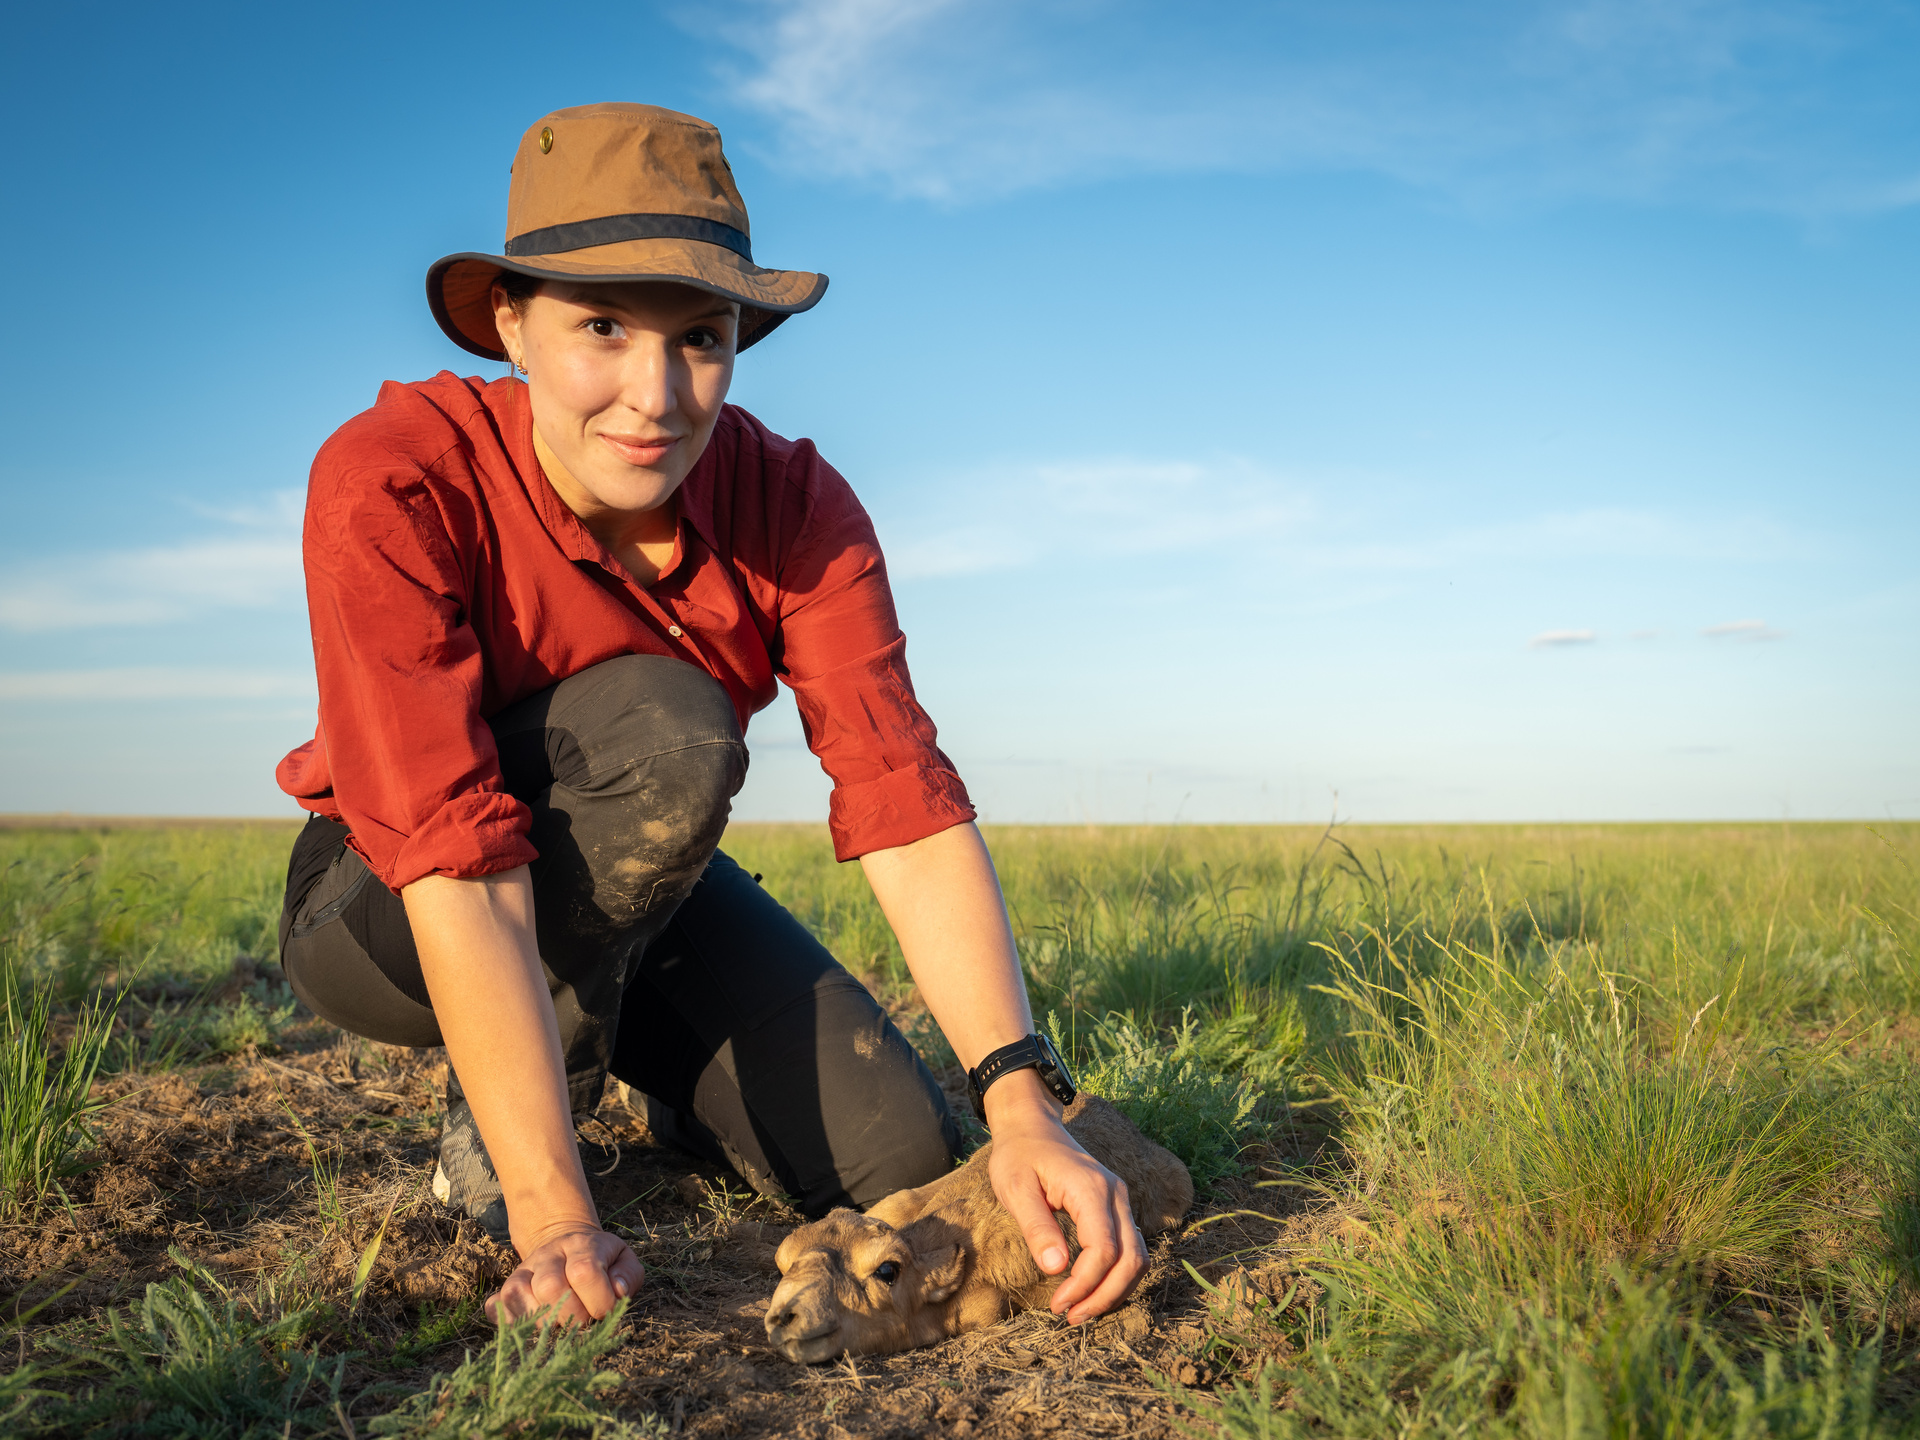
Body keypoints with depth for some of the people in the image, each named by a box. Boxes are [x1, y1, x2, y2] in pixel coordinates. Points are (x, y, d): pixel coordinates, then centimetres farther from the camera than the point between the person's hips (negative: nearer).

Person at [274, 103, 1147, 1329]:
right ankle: (490, 1135, -12)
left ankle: (677, 1073, 22)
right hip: (383, 914, -4)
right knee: (663, 730, -34)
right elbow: (459, 873, -37)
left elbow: (906, 809, -26)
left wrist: (1024, 1107, -38)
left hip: (638, 885, 4)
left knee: (894, 1157, -11)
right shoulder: (395, 486, -31)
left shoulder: (795, 507, -19)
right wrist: (553, 1214, -42)